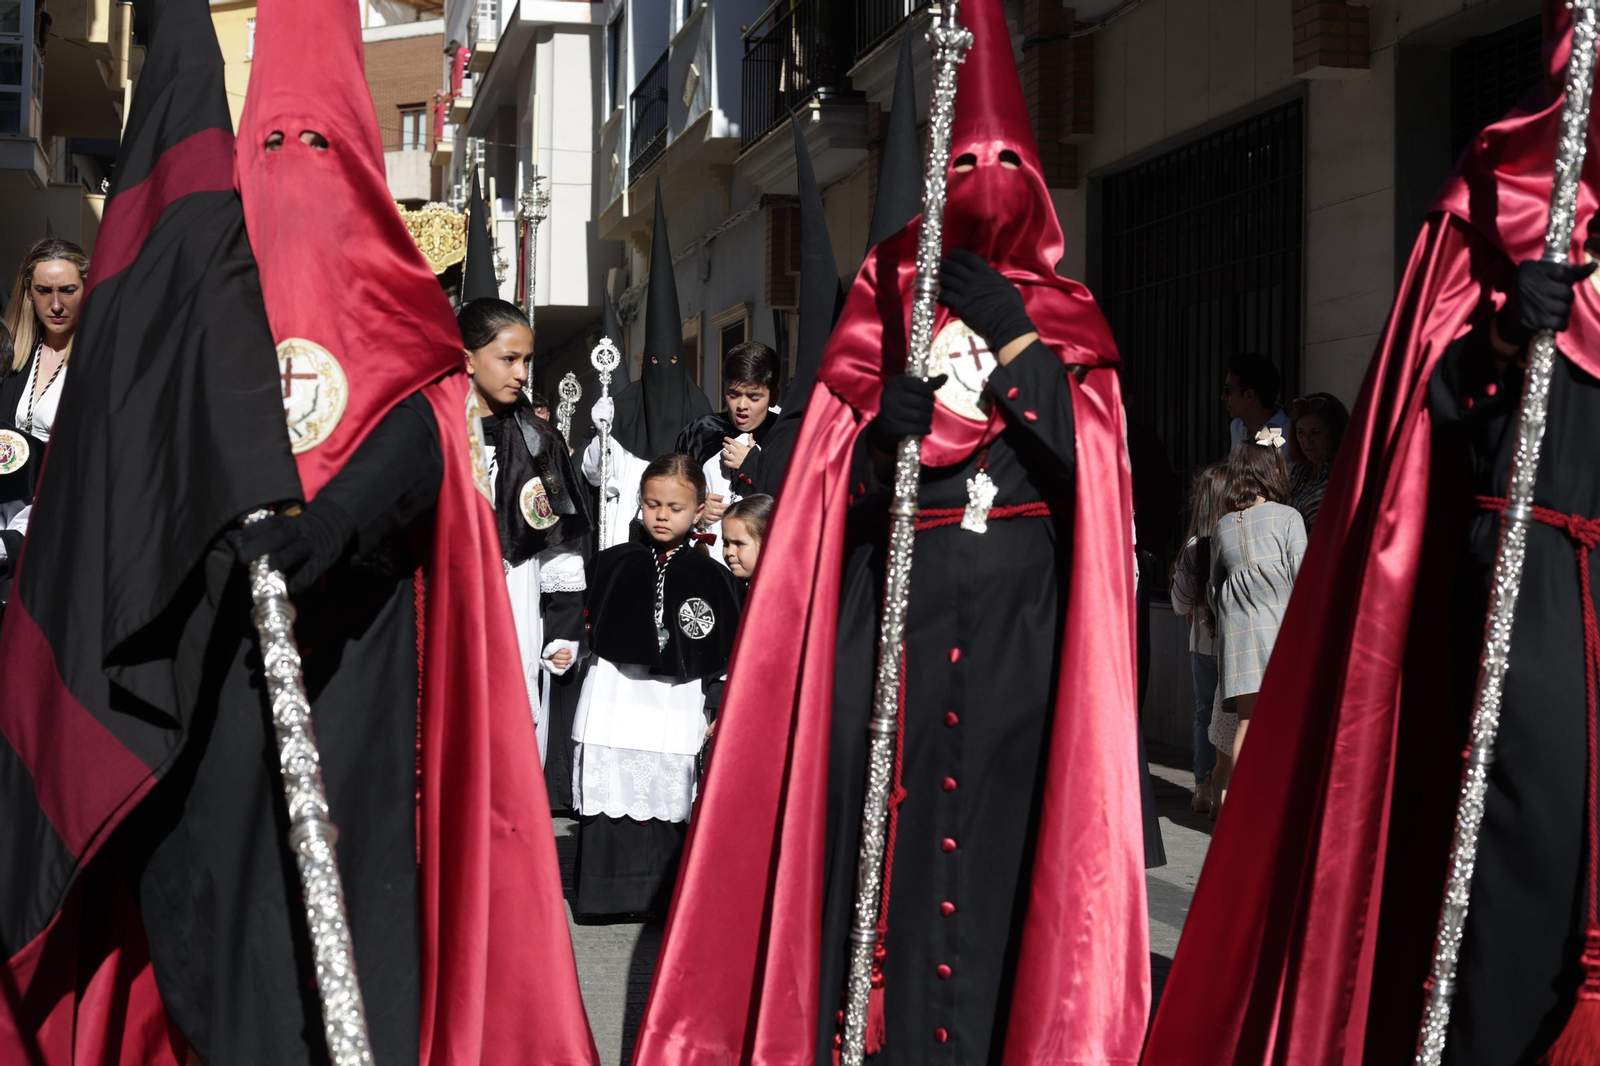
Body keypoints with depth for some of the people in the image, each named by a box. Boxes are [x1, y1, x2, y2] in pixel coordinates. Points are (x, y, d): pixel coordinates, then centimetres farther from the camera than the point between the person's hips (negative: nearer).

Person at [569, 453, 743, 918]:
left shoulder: (711, 576, 3)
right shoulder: (612, 565, 7)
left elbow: (725, 656, 4)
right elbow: (589, 627, 16)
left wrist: (720, 710, 1)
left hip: (678, 705, -1)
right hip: (613, 701, 1)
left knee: (668, 803, 0)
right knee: (609, 799, 0)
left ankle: (664, 897, 10)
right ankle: (605, 893, 9)